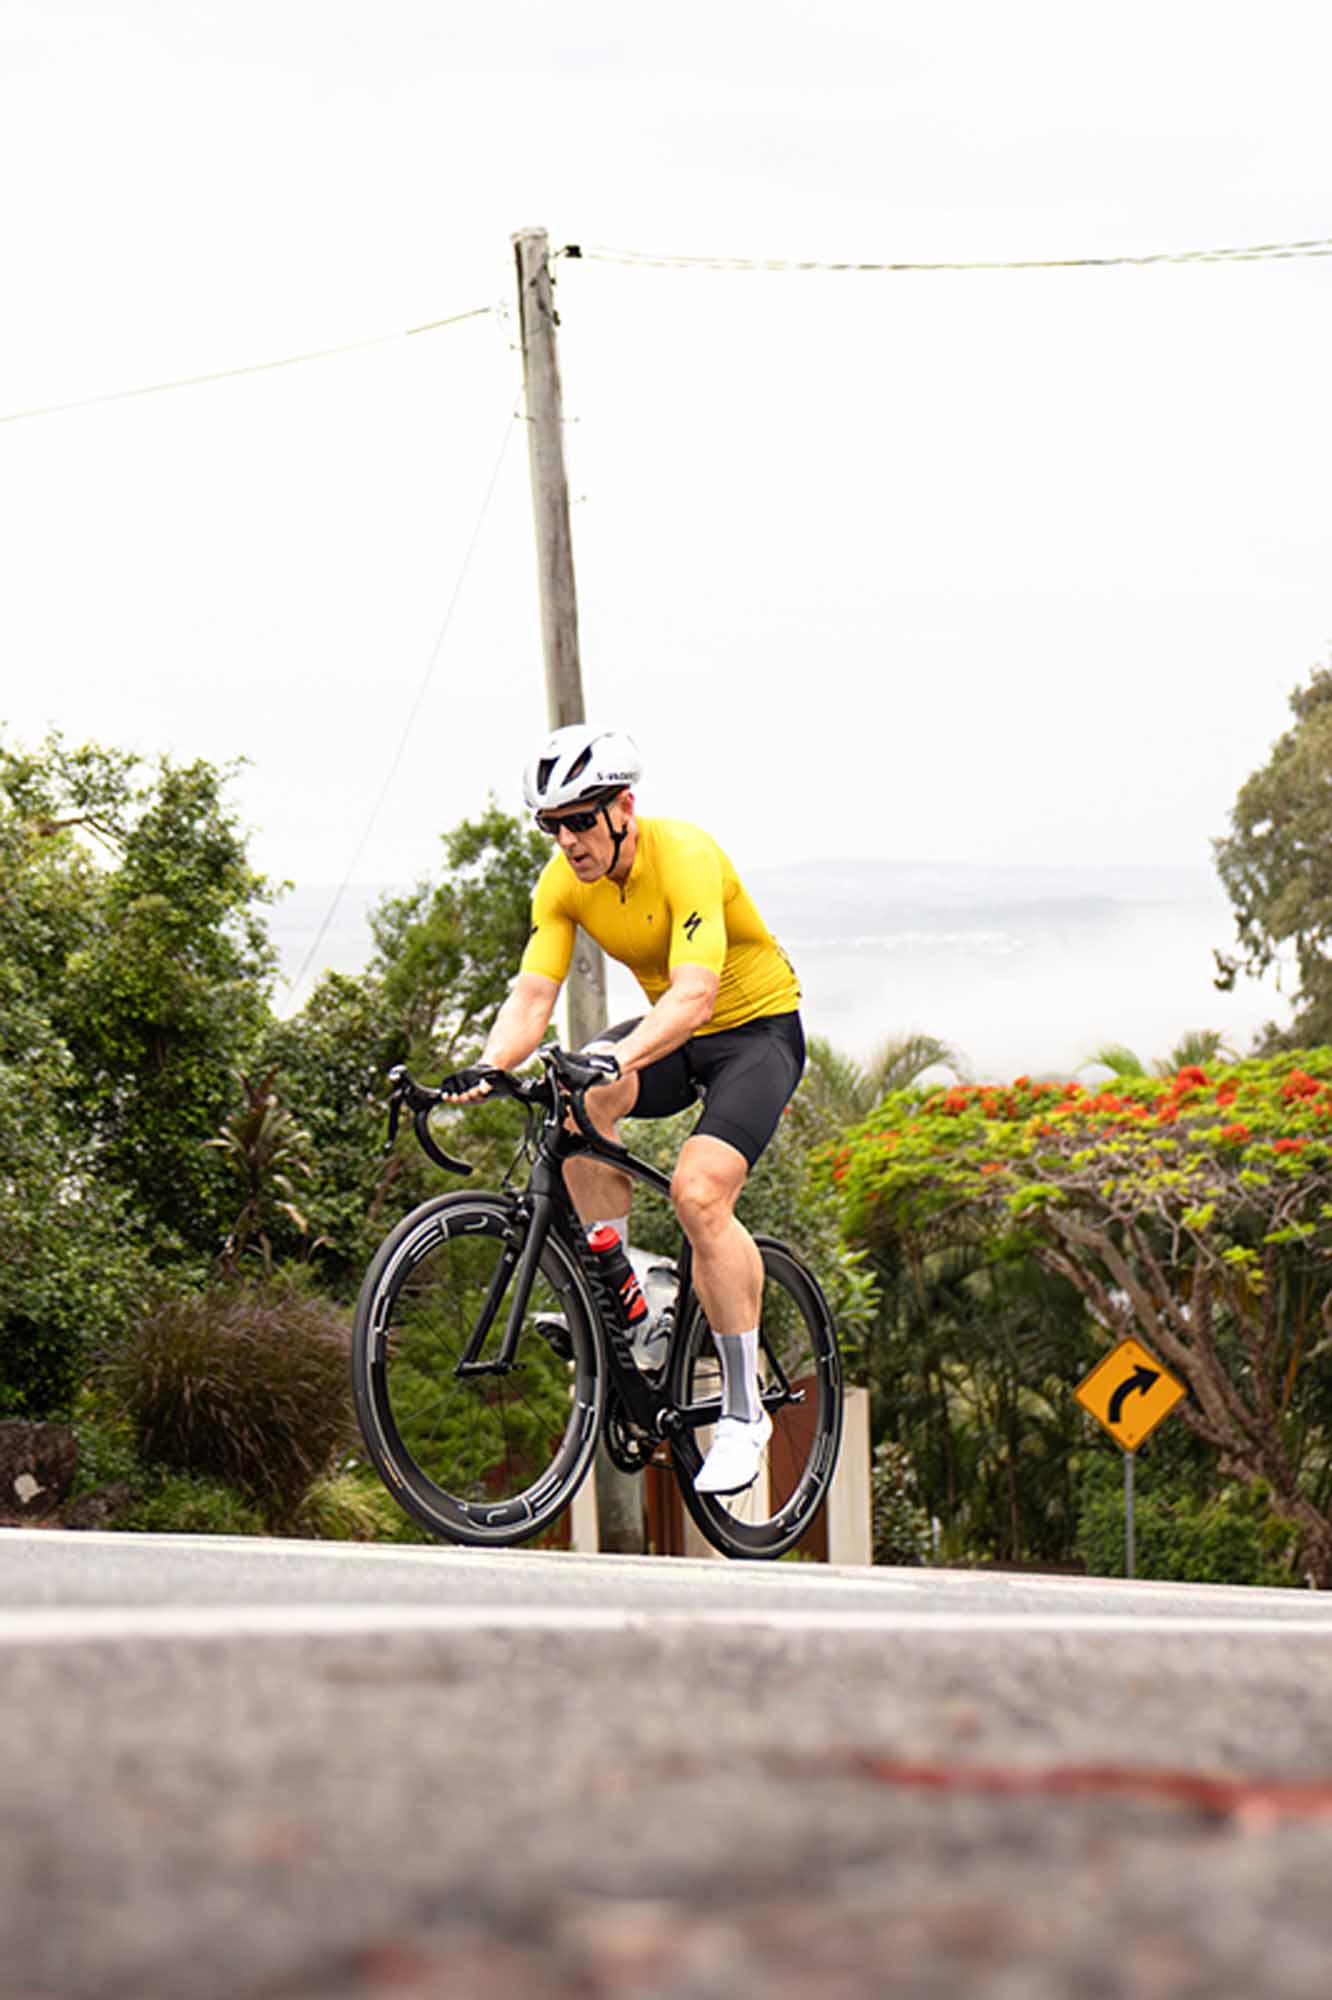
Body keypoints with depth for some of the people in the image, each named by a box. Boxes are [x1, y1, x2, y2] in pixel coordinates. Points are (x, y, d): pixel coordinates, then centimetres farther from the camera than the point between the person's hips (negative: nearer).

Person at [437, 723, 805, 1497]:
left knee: (699, 1193, -26)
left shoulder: (684, 857, -29)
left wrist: (621, 1056, -58)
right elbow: (533, 996, -17)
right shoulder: (564, 881, -11)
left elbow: (694, 995, -41)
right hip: (669, 1030, 6)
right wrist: (488, 1068, -38)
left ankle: (745, 1413, -14)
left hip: (757, 1027, -6)